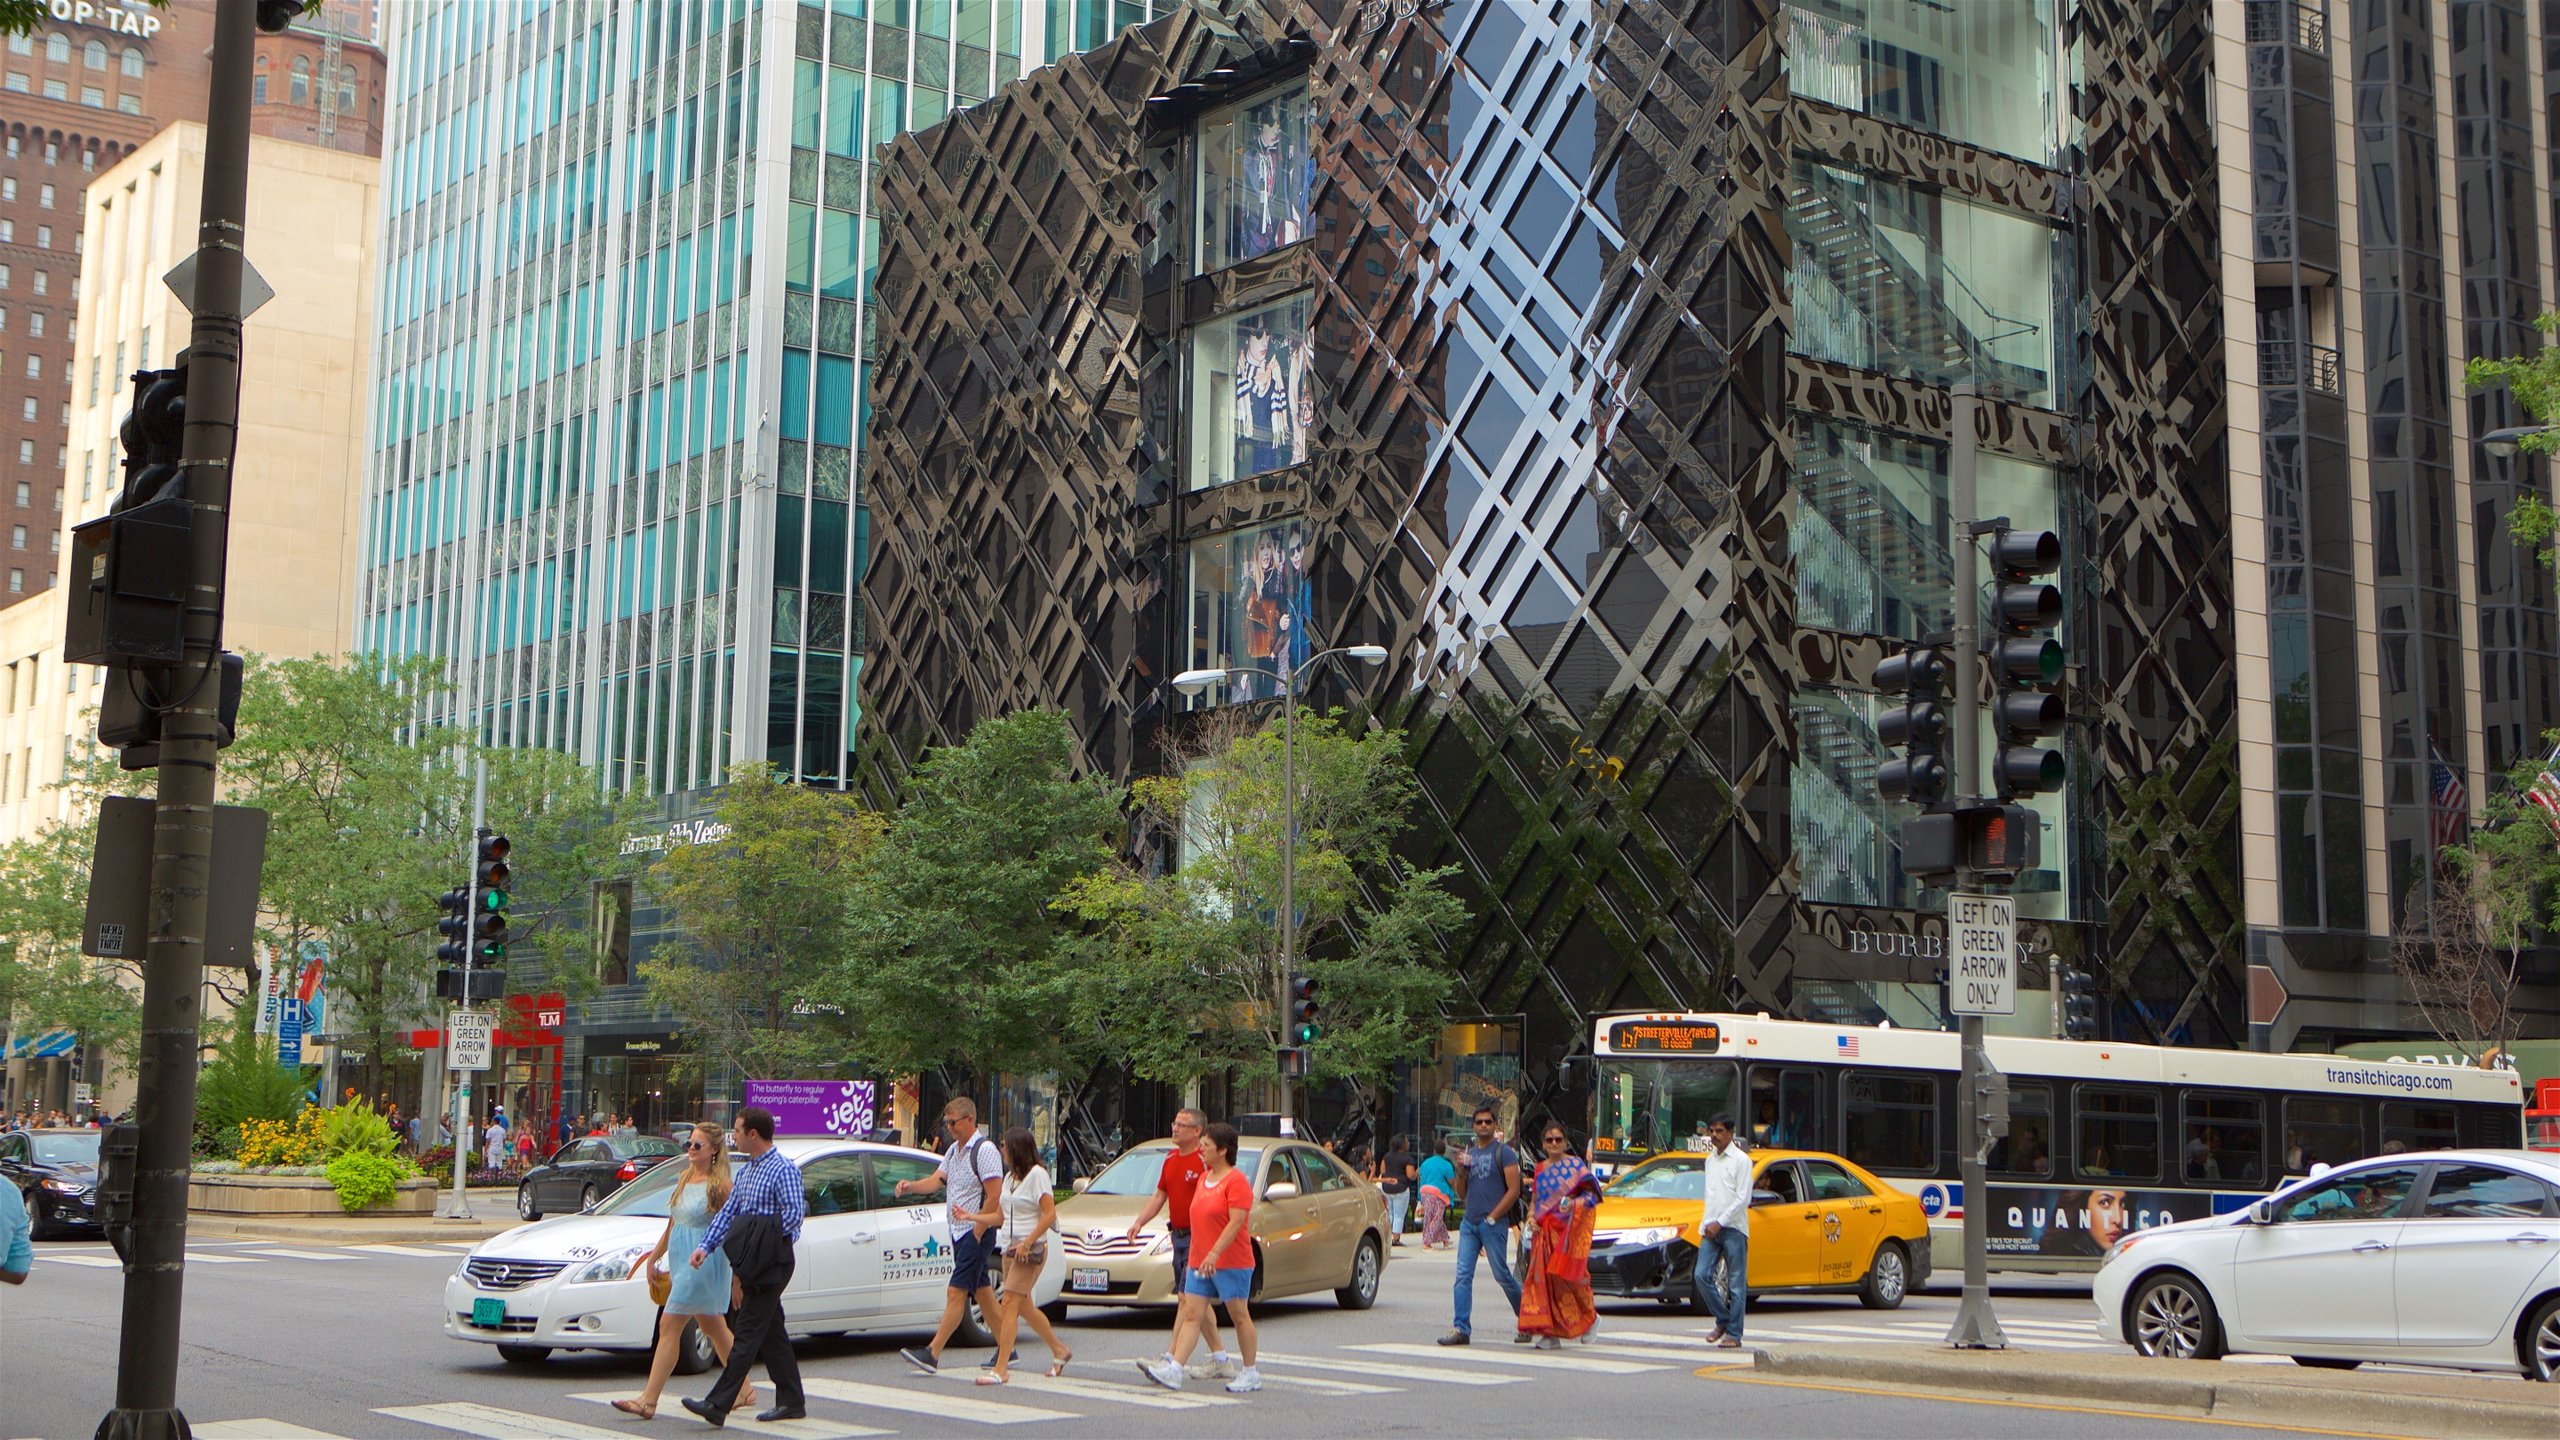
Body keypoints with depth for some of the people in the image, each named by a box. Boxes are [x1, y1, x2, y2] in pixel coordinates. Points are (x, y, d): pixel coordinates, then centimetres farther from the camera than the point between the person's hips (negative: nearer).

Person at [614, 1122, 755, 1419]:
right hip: (681, 1260, 9)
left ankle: (649, 1400, -12)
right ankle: (744, 1390, 27)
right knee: (713, 1327, 16)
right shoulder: (685, 1179, 12)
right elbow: (673, 1224, 20)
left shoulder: (719, 1184, -12)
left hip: (703, 1263, -9)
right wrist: (653, 1256, 20)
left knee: (669, 1325, -12)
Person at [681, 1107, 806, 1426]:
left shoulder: (783, 1168, -11)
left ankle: (717, 1404, -14)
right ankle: (792, 1402, 18)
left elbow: (795, 1213, -19)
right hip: (754, 1265, 9)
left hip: (772, 1264, -9)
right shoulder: (746, 1171, 17)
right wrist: (705, 1246, 3)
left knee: (748, 1333, -10)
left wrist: (760, 1244, -16)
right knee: (772, 1333, 12)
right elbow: (728, 1212, 15)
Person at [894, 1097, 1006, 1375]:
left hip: (976, 1231, -9)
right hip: (958, 1231, 9)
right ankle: (1005, 1348, 20)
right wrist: (910, 1186, -9)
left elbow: (993, 1197, -17)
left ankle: (932, 1354, -15)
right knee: (982, 1290, 13)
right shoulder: (954, 1150, 15)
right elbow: (936, 1180, 10)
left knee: (956, 1293, -11)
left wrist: (977, 1232, -17)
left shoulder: (985, 1150, -14)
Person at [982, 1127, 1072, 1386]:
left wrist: (1027, 1242, -21)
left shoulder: (1037, 1174, -10)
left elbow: (1050, 1214, -16)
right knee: (1024, 1307, 14)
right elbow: (1001, 1217, 17)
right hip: (1010, 1247, 9)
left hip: (1031, 1249, -9)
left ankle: (1000, 1369, -15)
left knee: (1010, 1304, -13)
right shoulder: (1010, 1177, 16)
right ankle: (1059, 1351, 30)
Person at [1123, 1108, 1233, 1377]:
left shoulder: (1204, 1161, -14)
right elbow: (1159, 1195, 20)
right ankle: (1220, 1358, 20)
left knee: (1186, 1297, -11)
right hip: (1178, 1235, 9)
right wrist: (1139, 1222, 8)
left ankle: (1170, 1358, -13)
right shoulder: (1170, 1158, 13)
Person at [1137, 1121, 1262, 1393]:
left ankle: (1250, 1373, 10)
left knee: (1239, 1315, 1)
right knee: (1191, 1314, 0)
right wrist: (1193, 1258, 21)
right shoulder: (1204, 1178, 15)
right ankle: (1173, 1369, -7)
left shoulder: (1236, 1181, -12)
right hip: (1200, 1262, 8)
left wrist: (1214, 1253, -28)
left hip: (1232, 1262, -8)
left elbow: (1236, 1221, -21)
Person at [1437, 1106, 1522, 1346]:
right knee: (1463, 1276, -4)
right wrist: (1461, 1172, 0)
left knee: (1502, 1275, 1)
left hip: (1493, 1224, -6)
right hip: (1469, 1222, 6)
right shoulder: (1469, 1153, 16)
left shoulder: (1504, 1153, -3)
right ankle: (1461, 1329, -6)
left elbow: (1514, 1190, -10)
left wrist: (1492, 1218, -12)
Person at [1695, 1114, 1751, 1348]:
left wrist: (1720, 1223, -14)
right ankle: (1723, 1319, 13)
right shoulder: (1710, 1160, 16)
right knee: (1701, 1275, -5)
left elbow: (1743, 1198, -11)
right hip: (1712, 1229, 6)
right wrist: (1706, 1225, 7)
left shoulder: (1741, 1160, -5)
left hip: (1734, 1228, -6)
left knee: (1736, 1284, -2)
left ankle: (1733, 1334, 1)